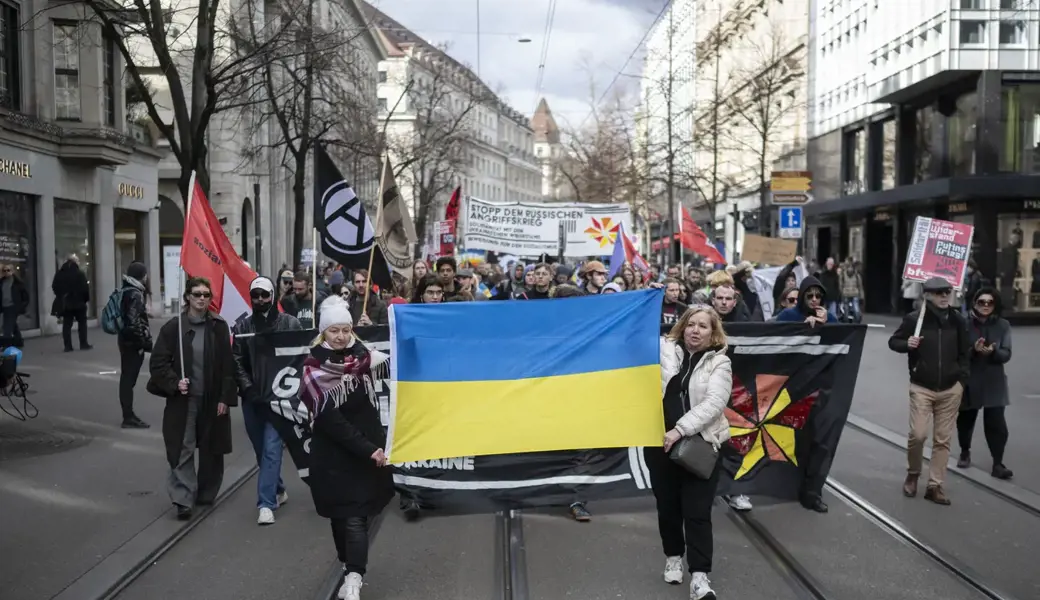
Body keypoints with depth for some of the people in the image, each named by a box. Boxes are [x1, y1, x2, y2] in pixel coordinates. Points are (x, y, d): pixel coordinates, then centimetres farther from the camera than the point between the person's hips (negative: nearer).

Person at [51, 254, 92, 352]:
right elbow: (85, 287, -16)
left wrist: (61, 297, 16)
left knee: (66, 324, 7)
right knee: (82, 323, 8)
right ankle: (83, 344, 6)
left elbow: (54, 287, 7)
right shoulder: (79, 273, -11)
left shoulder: (59, 274, 3)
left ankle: (68, 346, 4)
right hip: (79, 302, -3)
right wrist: (86, 298, -4)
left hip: (65, 303, 3)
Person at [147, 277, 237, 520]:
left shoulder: (219, 327, 0)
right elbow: (158, 362, 0)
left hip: (212, 399, 1)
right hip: (183, 399, -1)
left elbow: (228, 365, 0)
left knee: (211, 450, 11)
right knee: (182, 450, -4)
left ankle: (206, 493, 28)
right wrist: (174, 383, -15)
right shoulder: (173, 327, -2)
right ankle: (183, 500, -1)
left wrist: (225, 397, -5)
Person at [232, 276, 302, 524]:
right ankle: (277, 490, 33)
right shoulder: (242, 326, 5)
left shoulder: (289, 323, -2)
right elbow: (237, 361, 4)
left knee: (271, 448, -9)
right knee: (261, 449, 14)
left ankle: (266, 503, -7)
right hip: (252, 397, 4)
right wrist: (248, 388, -9)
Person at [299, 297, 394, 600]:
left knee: (356, 516, -4)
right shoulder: (314, 368, -7)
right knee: (344, 515, 7)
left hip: (370, 449, 1)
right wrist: (367, 449, -17)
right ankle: (351, 569, 26)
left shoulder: (363, 356, 3)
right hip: (334, 454, -1)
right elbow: (329, 420, -13)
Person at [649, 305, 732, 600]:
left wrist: (680, 430, -21)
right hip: (660, 442, 2)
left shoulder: (719, 363, -2)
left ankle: (699, 576, -1)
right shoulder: (663, 349, 5)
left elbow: (714, 403, -14)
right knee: (667, 506, 15)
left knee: (697, 512, -4)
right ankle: (673, 556, 35)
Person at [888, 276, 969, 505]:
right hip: (922, 387, -3)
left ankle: (935, 486, 13)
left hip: (950, 389, 3)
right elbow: (893, 341, 2)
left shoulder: (957, 319, 3)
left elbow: (965, 351, 11)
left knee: (943, 439, 5)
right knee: (918, 434, -9)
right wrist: (907, 344, -19)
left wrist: (962, 378, 3)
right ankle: (913, 474, 17)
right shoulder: (914, 318, -7)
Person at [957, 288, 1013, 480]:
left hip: (994, 383, 0)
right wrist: (974, 350, -28)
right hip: (969, 381, 0)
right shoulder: (965, 324, -7)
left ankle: (998, 464, -1)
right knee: (965, 420, 15)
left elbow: (1006, 354, -6)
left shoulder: (1003, 325, -1)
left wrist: (993, 351, -27)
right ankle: (965, 453, 37)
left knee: (996, 424, -8)